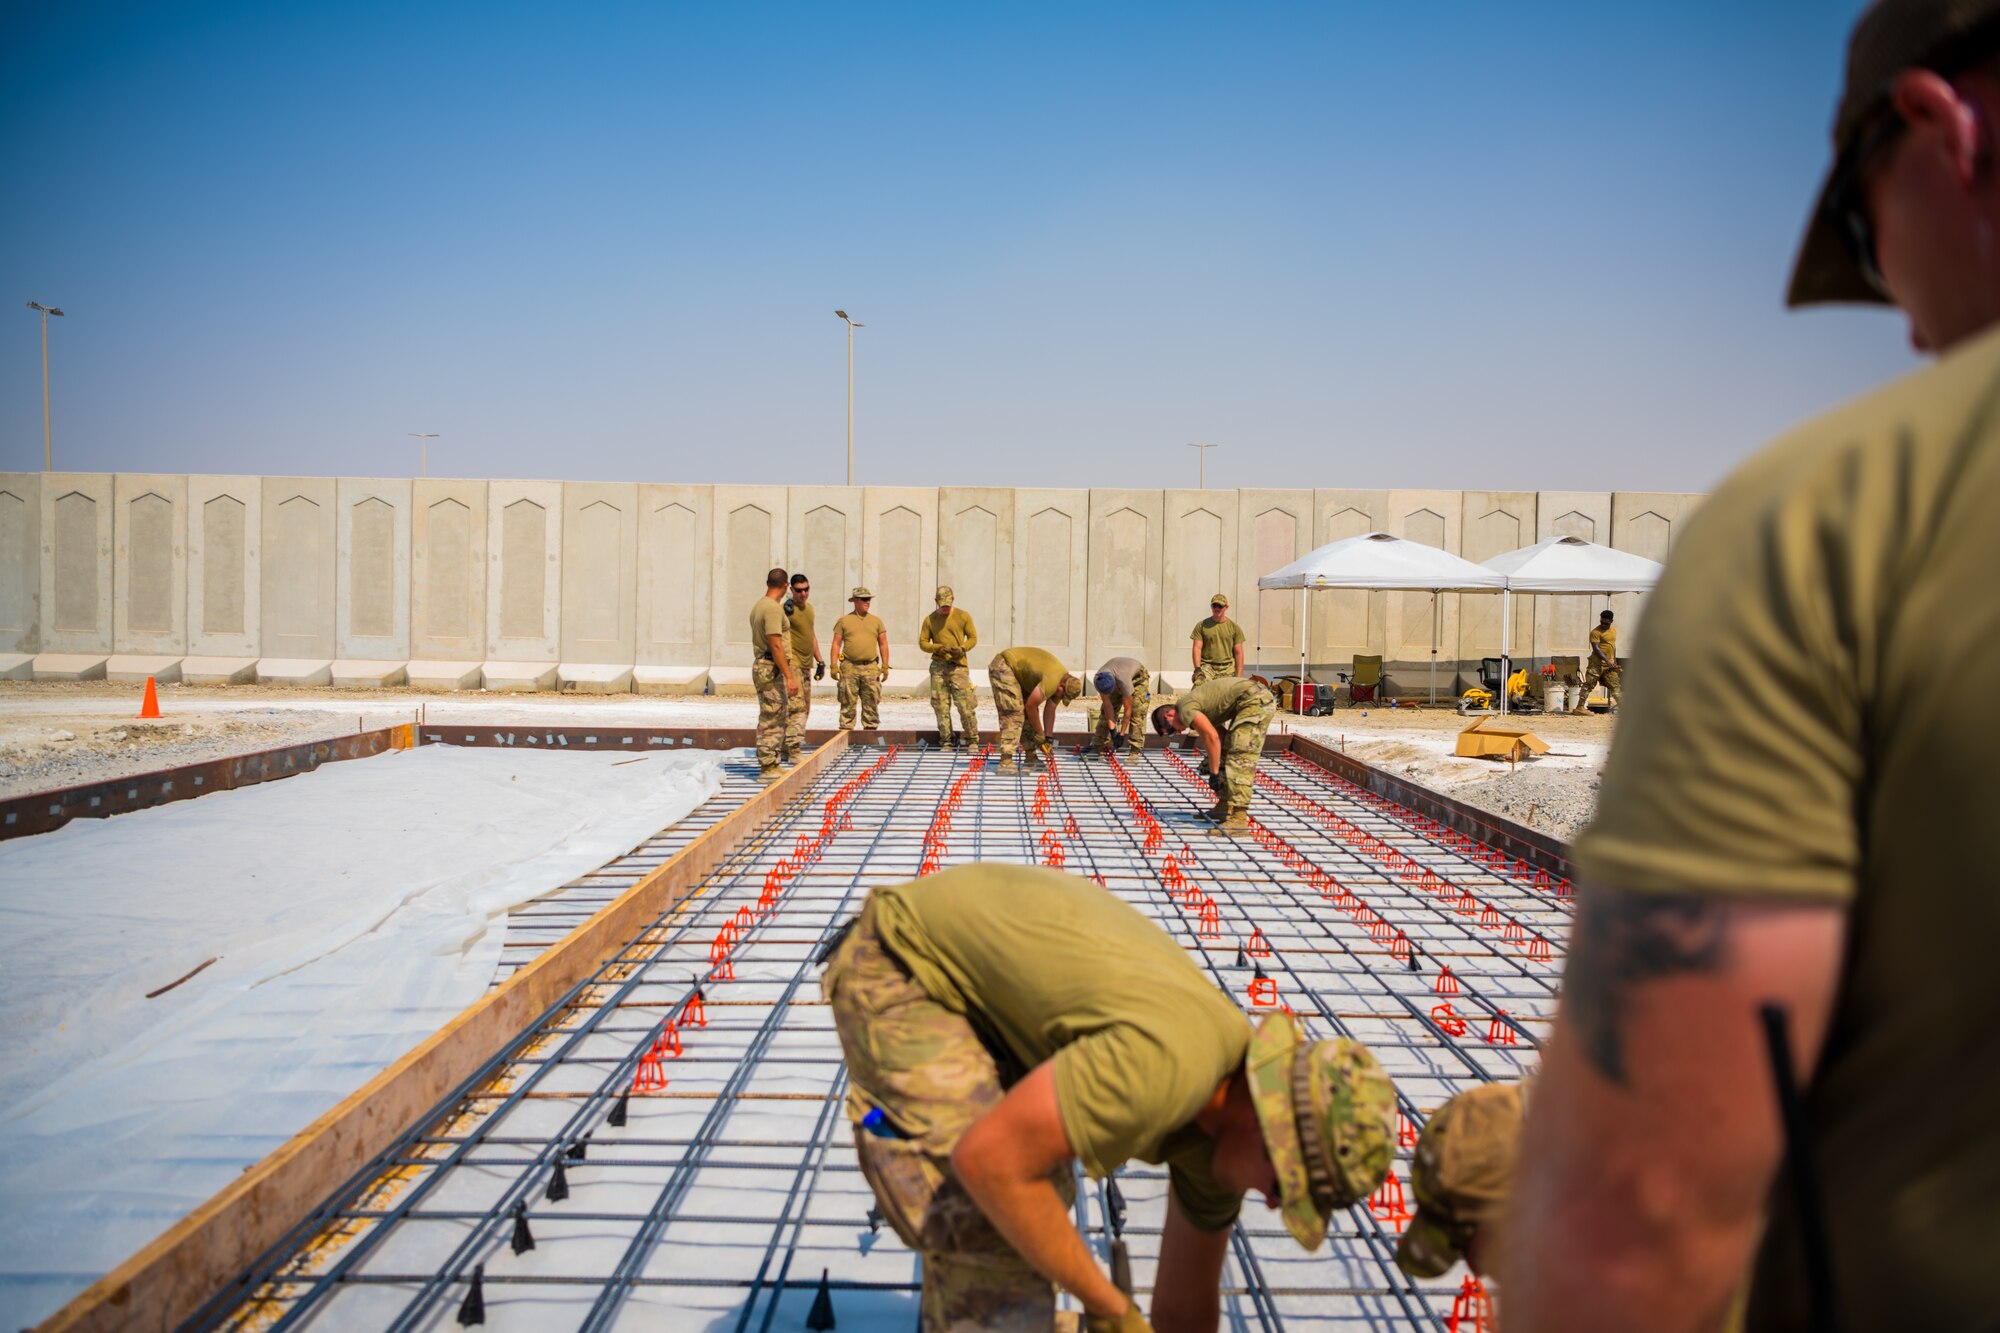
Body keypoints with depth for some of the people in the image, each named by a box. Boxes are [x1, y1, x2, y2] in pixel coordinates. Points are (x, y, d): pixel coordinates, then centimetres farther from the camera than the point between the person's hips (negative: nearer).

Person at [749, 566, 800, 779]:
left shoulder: (758, 605, 14)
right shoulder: (773, 608, -17)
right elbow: (776, 645, -22)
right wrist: (789, 677, -22)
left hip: (761, 665, 10)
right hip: (771, 669, -10)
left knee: (776, 717, 15)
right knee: (771, 719, -5)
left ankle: (773, 763, 20)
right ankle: (768, 767, -2)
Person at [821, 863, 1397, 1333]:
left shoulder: (1219, 1130, -3)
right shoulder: (1168, 1063, -33)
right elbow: (987, 1157, -33)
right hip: (896, 967, -9)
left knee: (1038, 1206, 23)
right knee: (989, 1233, -16)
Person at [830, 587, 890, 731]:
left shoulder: (876, 621, 13)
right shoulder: (844, 621, 7)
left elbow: (883, 645, 13)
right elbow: (836, 644, 6)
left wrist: (885, 666, 5)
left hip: (871, 667, 2)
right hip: (849, 667, -2)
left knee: (871, 701, 1)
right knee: (848, 702, -1)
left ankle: (871, 727, 8)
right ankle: (846, 728, 4)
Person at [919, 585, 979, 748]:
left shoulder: (963, 617, 5)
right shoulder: (929, 620, 9)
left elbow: (973, 638, 7)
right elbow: (922, 642, 8)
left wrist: (962, 648, -13)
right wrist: (937, 648, -11)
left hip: (958, 665, -2)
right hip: (938, 666, 2)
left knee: (964, 704, -9)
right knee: (940, 705, 2)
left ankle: (971, 739, 1)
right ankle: (946, 741, 9)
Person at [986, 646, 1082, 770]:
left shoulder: (1062, 682, 1)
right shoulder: (1052, 681, -28)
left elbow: (1050, 711, 10)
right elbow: (1030, 706, -21)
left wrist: (1047, 738, 10)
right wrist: (1039, 733, -8)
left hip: (1016, 671, 10)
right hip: (1003, 667, -10)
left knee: (1028, 713, 11)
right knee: (1013, 713, -18)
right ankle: (1005, 761, -22)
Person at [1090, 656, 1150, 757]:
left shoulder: (1123, 681, -45)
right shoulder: (1098, 680, -32)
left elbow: (1127, 710, -34)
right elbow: (1107, 704, -21)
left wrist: (1122, 733, -26)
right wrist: (1112, 728, -21)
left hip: (1138, 676, -5)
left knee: (1136, 711, -19)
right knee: (1105, 711, -4)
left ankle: (1135, 748, -17)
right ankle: (1100, 744, 0)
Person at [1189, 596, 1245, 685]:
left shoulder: (1234, 627, 9)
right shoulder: (1201, 625, 6)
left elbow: (1238, 652, 6)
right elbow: (1197, 648, 0)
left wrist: (1239, 677, -2)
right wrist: (1197, 669, -14)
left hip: (1227, 670, 2)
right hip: (1207, 667, -2)